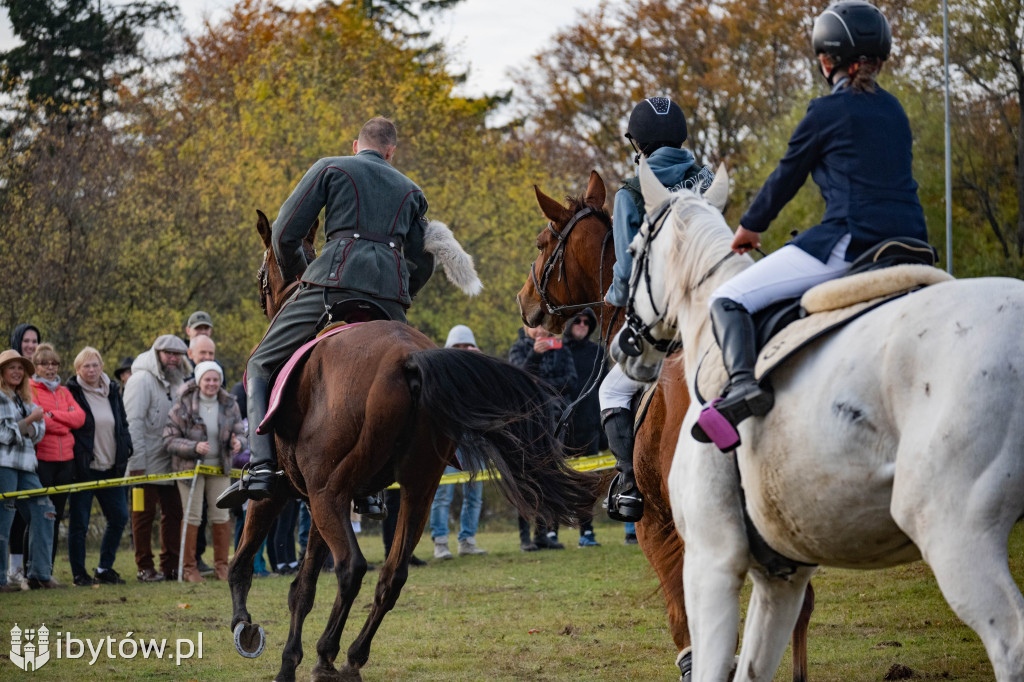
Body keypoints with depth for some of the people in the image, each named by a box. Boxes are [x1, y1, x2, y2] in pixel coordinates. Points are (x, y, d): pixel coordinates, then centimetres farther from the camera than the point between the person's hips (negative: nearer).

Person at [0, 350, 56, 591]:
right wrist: (28, 422, -10)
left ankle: (39, 574, 6)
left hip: (25, 467, 8)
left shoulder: (25, 401, 20)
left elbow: (38, 432, 10)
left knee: (43, 513, 2)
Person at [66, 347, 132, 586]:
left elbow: (123, 424, 20)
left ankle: (105, 569, 18)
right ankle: (79, 573, 7)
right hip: (83, 468, -6)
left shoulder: (113, 391, 11)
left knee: (119, 517, 6)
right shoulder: (71, 393, -6)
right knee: (79, 523, -2)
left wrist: (125, 449, 8)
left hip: (110, 467, 6)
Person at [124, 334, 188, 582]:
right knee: (144, 513, -1)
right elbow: (133, 421, -15)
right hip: (147, 463, -7)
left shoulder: (177, 383, 15)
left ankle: (171, 564, 12)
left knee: (173, 512, 6)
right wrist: (136, 461, -19)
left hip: (170, 461, 7)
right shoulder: (142, 380, -10)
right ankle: (145, 567, 4)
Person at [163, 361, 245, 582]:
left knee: (221, 516, 5)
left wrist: (237, 442, -21)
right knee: (192, 517, -2)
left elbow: (240, 433, 4)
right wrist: (194, 447, -28)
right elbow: (170, 439, -13)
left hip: (220, 468, 3)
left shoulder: (229, 405, 0)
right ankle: (188, 568, 8)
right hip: (190, 466, -3)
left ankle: (221, 566, 17)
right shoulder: (184, 404, -11)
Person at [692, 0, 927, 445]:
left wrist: (750, 227, 27)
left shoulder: (827, 112, 0)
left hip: (847, 242, -7)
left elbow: (786, 178, 9)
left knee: (727, 301, -7)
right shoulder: (894, 111, 19)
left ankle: (742, 382, -31)